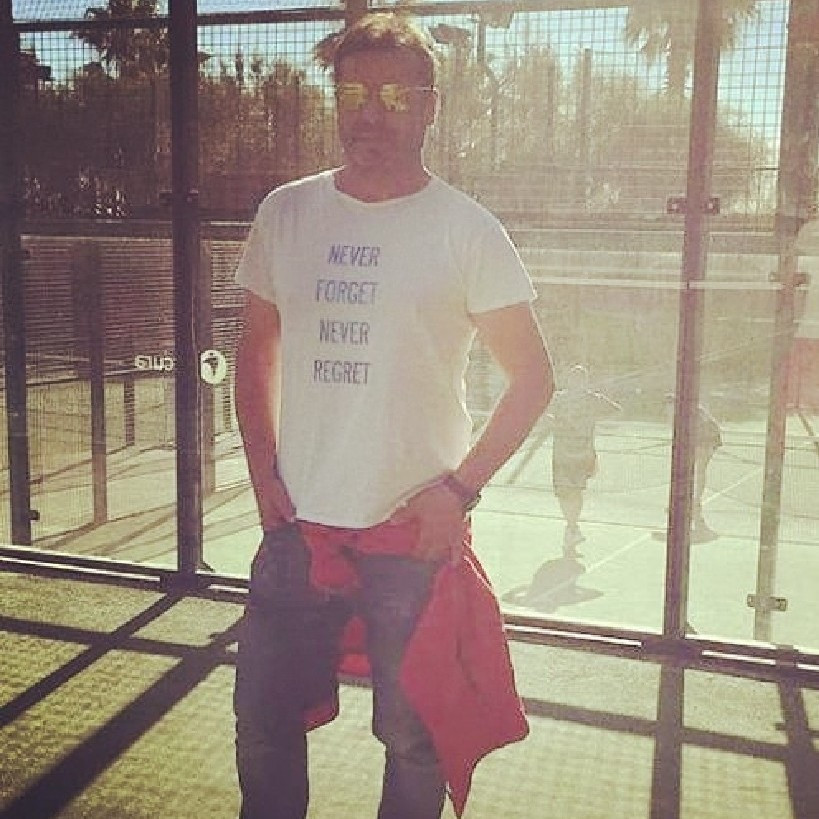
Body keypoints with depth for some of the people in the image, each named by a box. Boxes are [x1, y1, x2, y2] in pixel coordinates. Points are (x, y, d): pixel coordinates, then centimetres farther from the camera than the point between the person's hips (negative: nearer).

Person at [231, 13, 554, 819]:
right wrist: (264, 474, 4)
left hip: (416, 532, -3)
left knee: (413, 736, 12)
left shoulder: (465, 229, -6)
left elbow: (532, 376, -3)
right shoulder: (286, 213, 4)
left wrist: (459, 488, -11)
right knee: (263, 718, 16)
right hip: (298, 524, 4)